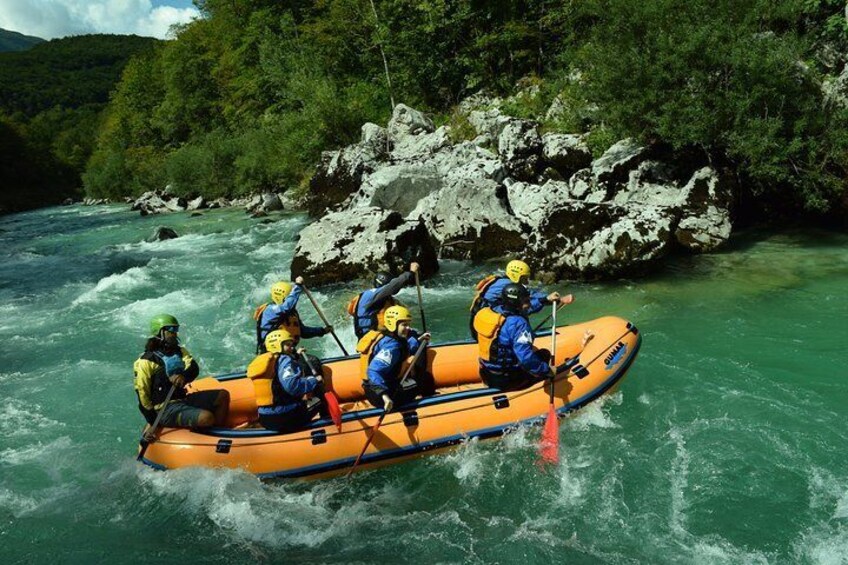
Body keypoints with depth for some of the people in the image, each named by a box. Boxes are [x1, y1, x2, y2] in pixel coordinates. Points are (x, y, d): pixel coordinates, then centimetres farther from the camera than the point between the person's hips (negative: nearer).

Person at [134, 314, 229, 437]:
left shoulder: (180, 351, 13)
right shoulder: (146, 361, -8)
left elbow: (194, 368, -6)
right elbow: (142, 394, -8)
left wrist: (184, 376, -31)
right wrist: (152, 423, -11)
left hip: (183, 399, 8)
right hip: (165, 409, -8)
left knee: (223, 396, -4)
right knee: (206, 418, -30)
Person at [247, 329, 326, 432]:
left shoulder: (259, 361, 12)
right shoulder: (284, 360, -11)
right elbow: (293, 386, -25)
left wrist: (296, 356, 30)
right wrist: (315, 380, -12)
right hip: (287, 419, -8)